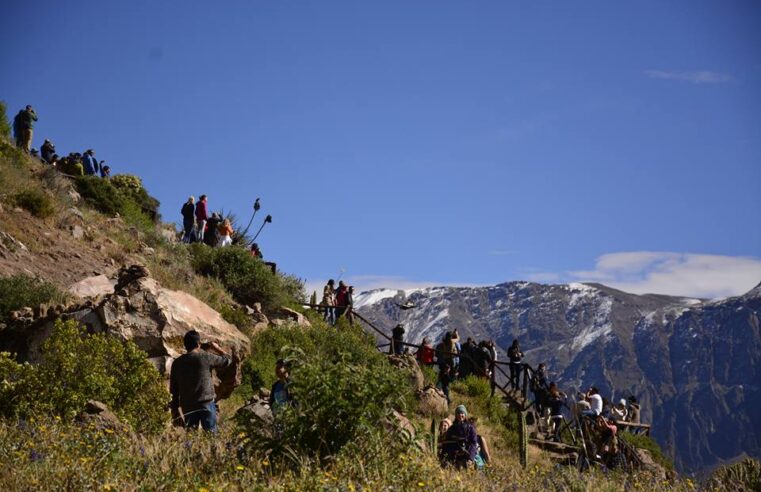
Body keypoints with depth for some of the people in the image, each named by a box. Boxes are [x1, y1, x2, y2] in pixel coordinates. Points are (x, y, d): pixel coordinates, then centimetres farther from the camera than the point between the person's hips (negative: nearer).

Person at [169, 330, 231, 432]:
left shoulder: (177, 362, 4)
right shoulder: (206, 357, -9)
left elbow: (173, 389, 8)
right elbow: (227, 360, 3)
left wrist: (175, 409, 16)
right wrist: (217, 348, 18)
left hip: (187, 406, 4)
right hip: (206, 404, -4)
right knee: (211, 433, 4)